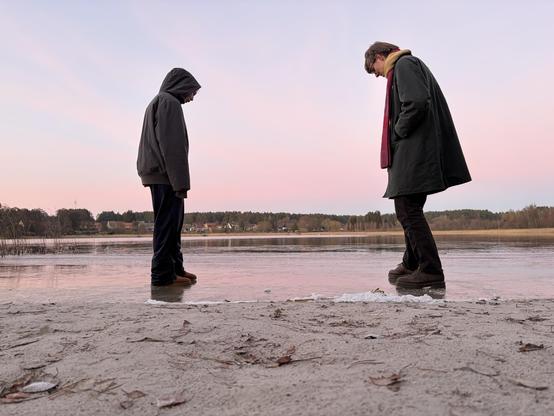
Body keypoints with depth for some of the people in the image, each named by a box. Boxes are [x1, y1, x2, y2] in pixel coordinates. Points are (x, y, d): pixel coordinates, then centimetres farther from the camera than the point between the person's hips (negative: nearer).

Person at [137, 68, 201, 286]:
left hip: (156, 173, 10)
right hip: (165, 174, -10)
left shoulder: (156, 103, 23)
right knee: (167, 223, -8)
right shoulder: (169, 102, -9)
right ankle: (163, 273, -5)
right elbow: (172, 145, -18)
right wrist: (180, 181, -21)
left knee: (173, 222, 12)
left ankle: (175, 268, 18)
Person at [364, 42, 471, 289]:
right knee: (410, 211, 16)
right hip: (415, 155, 10)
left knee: (408, 211, -10)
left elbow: (416, 103, -21)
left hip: (414, 155, -10)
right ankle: (411, 265, 27)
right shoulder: (413, 65, 26)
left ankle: (431, 272, -6)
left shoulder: (404, 65, -4)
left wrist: (398, 133, -10)